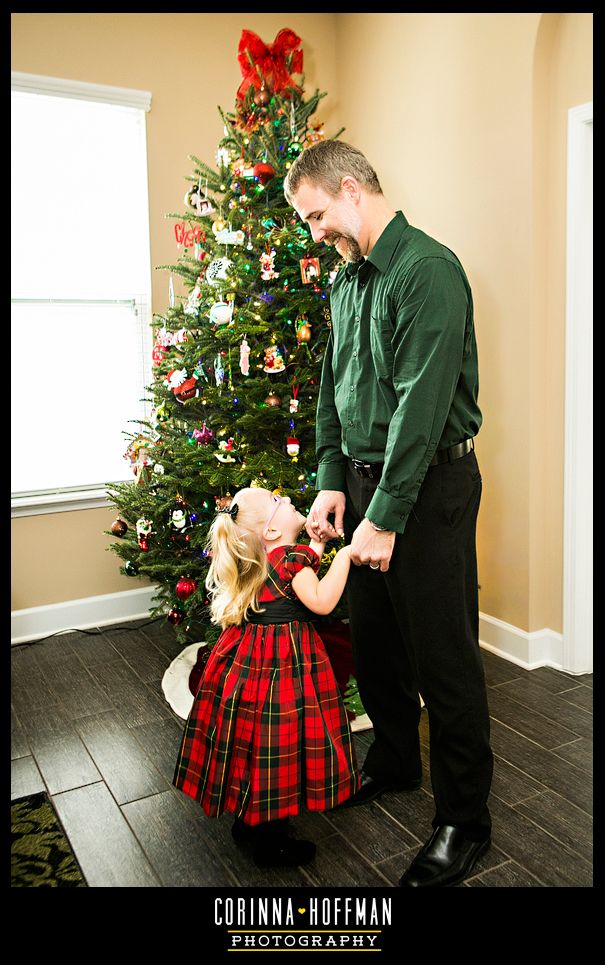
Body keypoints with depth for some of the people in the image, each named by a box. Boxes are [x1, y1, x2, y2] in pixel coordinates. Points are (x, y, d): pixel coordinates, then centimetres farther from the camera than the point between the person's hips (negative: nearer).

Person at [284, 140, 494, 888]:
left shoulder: (428, 269, -15)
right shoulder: (347, 279, 12)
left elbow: (422, 403, -22)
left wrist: (386, 516, -21)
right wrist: (333, 483, 3)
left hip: (429, 486, -8)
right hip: (365, 478, 8)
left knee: (443, 654, 2)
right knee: (372, 638, 17)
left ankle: (464, 820, 20)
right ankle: (394, 760, 40)